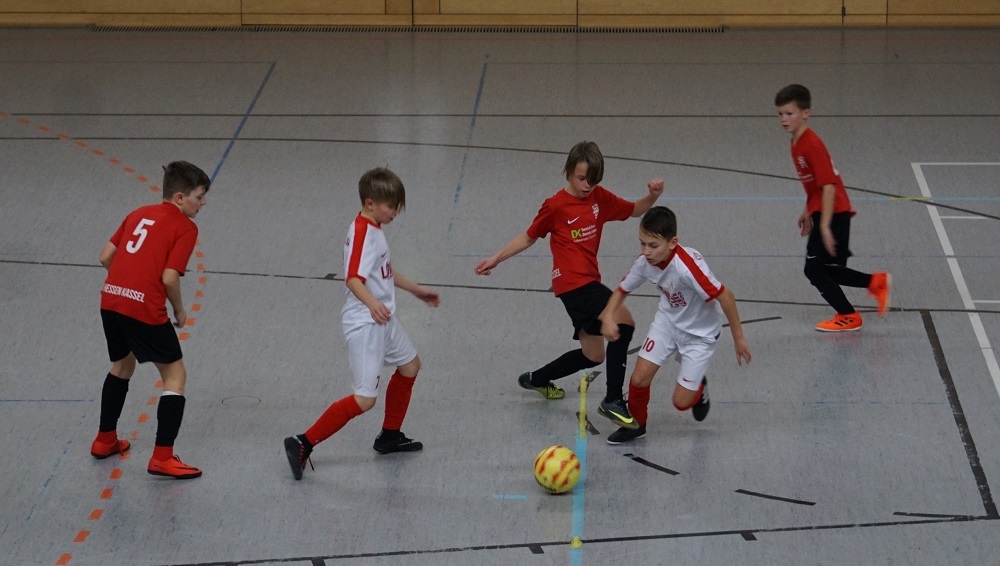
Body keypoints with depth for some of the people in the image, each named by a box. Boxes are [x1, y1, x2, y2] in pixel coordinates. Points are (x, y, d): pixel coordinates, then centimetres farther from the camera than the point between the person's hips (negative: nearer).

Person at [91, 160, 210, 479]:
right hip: (145, 309, -7)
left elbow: (106, 257, 15)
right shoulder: (185, 227, -2)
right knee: (175, 376, 5)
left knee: (122, 366, 30)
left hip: (111, 300, 7)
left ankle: (105, 440, 40)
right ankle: (162, 458, -2)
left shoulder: (139, 214, 18)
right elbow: (169, 278, -11)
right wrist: (179, 312, 5)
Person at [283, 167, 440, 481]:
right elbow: (353, 278, -35)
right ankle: (303, 444, -10)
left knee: (409, 366, 26)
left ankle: (389, 436, 41)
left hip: (383, 319, 11)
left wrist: (416, 290, 37)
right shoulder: (362, 233, -22)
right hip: (364, 325, -11)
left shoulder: (374, 228, 10)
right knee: (365, 399, -12)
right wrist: (372, 304, -53)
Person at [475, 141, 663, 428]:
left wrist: (653, 196, -2)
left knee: (593, 355, 17)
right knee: (623, 321, -25)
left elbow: (635, 210, 18)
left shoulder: (600, 198, 9)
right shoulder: (556, 206, -6)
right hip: (573, 282, -8)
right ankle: (613, 400, -22)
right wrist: (495, 259, 5)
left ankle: (537, 379, 39)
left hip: (589, 281, 8)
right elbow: (529, 237, 6)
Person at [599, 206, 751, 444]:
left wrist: (738, 337, -21)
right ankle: (635, 424, 21)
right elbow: (622, 290, -1)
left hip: (700, 333, -5)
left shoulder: (688, 266, -38)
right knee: (640, 378, -8)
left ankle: (699, 388, 34)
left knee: (681, 402, -3)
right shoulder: (645, 262, -18)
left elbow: (724, 295, -30)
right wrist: (607, 317, -21)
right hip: (668, 321, 5)